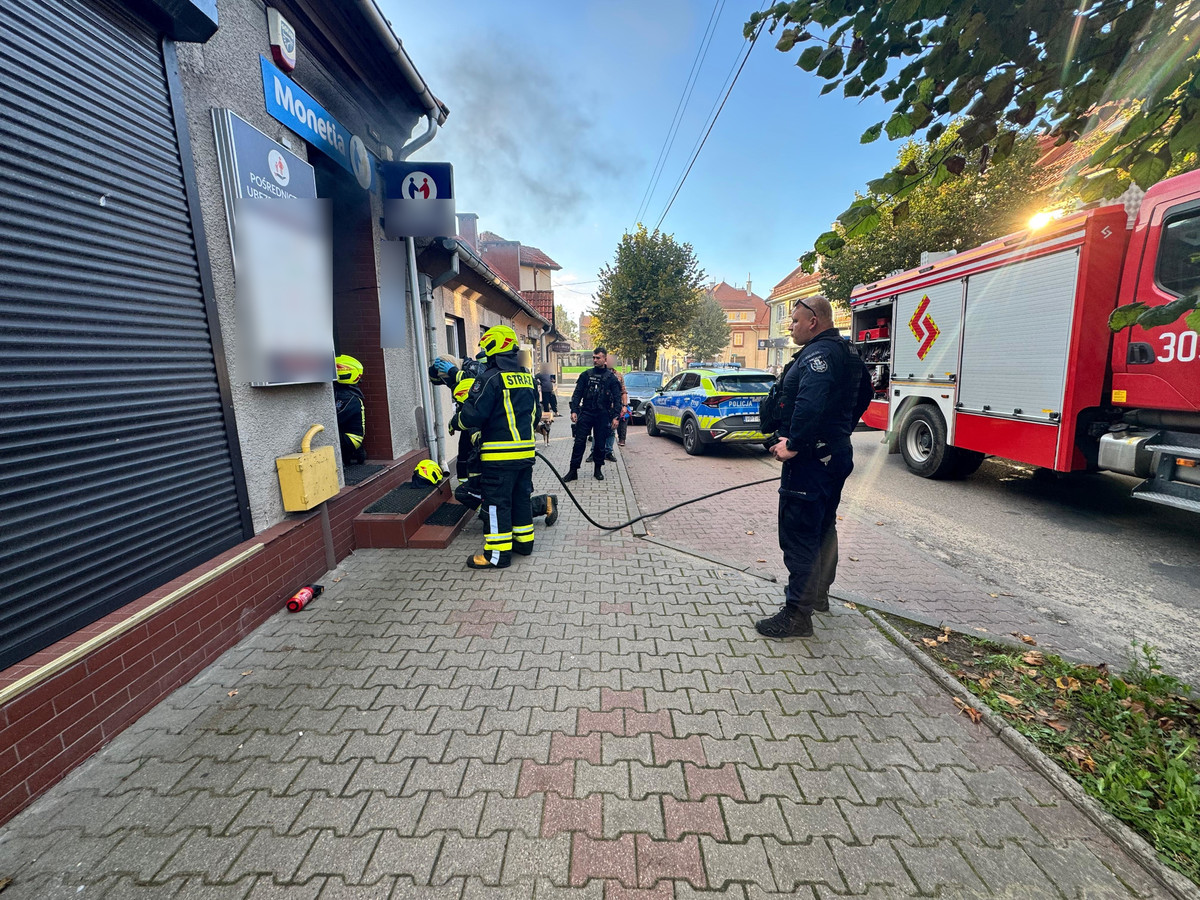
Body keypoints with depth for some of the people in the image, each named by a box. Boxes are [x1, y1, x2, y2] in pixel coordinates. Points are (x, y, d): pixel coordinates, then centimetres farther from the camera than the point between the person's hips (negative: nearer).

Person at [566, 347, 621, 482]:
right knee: (579, 442, -2)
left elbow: (617, 398, 1)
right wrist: (574, 410, -6)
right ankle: (573, 470, 3)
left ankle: (598, 469, 21)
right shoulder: (586, 375, 7)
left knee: (600, 443, 7)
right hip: (585, 413, 1)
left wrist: (615, 416, -7)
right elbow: (577, 394, 6)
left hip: (602, 415, 0)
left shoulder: (611, 377, 3)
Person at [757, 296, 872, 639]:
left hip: (811, 458, -11)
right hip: (836, 453, 11)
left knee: (798, 533, -6)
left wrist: (794, 444, -28)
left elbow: (811, 402, -34)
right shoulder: (846, 354, 16)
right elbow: (864, 394, 28)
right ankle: (818, 594, 37)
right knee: (823, 527, 21)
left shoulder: (818, 354, -18)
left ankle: (797, 613, 2)